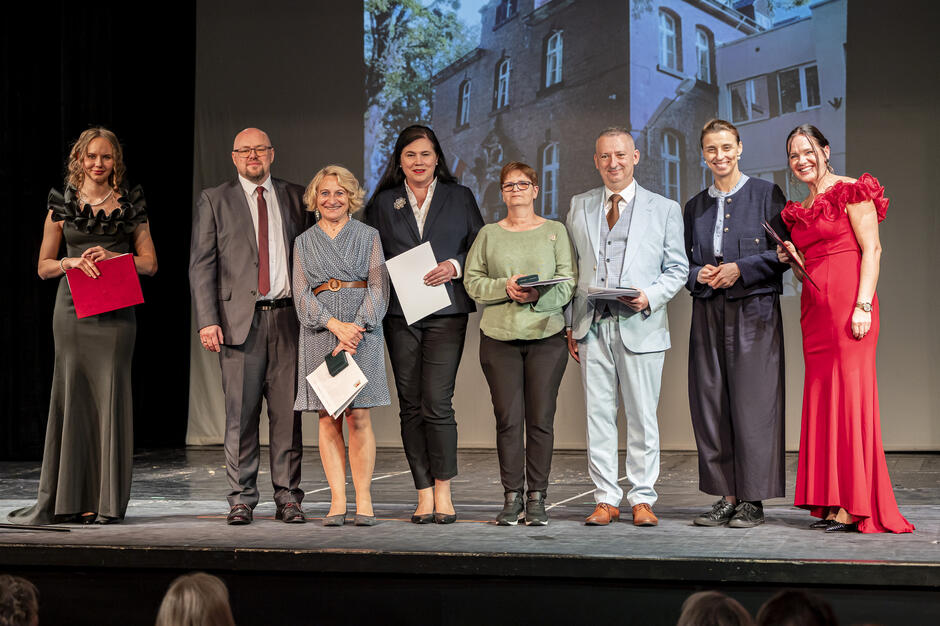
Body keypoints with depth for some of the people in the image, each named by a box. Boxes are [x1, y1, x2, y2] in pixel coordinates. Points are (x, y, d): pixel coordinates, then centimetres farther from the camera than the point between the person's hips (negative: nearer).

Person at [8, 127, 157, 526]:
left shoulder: (130, 204, 10)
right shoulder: (62, 204, 10)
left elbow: (149, 263, 9)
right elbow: (44, 267, 10)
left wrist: (113, 256, -8)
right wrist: (72, 262, -10)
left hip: (115, 310, 0)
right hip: (73, 308, 0)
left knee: (110, 396, -4)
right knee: (71, 395, -3)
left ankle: (107, 502, 1)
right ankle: (62, 502, 1)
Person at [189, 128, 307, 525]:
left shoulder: (295, 197, 14)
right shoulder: (214, 201, 8)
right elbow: (201, 265, 3)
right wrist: (207, 321, -7)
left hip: (288, 317, 2)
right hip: (240, 318, -2)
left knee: (287, 411, 2)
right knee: (241, 413, -1)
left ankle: (288, 498, 8)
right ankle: (242, 499, 6)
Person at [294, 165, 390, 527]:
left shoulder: (368, 236, 9)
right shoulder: (304, 242, 14)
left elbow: (379, 287, 1)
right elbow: (302, 294, 5)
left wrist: (356, 329, -13)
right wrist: (336, 325, -11)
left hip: (362, 329, -2)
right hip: (319, 331, 2)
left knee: (358, 415, -8)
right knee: (327, 419, -2)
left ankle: (364, 500, -4)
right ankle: (337, 501, 0)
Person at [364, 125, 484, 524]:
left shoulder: (460, 198, 10)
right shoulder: (382, 203, 13)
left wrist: (456, 266, -8)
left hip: (445, 311, -2)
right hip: (399, 314, 2)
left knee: (436, 401, -12)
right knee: (410, 405, 2)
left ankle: (442, 489, 0)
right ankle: (424, 495, 8)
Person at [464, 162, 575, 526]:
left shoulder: (555, 232, 9)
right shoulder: (488, 235, 13)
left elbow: (568, 282, 2)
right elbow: (473, 282, 7)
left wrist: (538, 296, -16)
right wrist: (505, 287, -11)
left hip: (546, 335, -1)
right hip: (499, 336, 1)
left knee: (541, 419, -2)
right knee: (508, 418, -3)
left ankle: (537, 499, 5)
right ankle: (512, 498, 5)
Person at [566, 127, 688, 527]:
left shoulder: (664, 209, 7)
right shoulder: (580, 207, 14)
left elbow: (677, 268, 6)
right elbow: (571, 268, 14)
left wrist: (650, 297, -12)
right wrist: (571, 324, 6)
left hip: (640, 326, -2)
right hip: (592, 326, 2)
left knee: (642, 416, 0)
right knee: (598, 415, 3)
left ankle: (642, 499, 9)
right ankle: (606, 500, 10)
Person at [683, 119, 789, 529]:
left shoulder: (766, 195, 3)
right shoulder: (696, 206, 16)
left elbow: (783, 253, -2)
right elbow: (685, 262, 19)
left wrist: (739, 269, -13)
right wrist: (699, 274, -3)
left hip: (754, 311, -4)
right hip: (708, 314, 4)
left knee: (752, 403, -7)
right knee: (711, 403, 1)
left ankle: (752, 500, 0)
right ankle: (726, 497, 7)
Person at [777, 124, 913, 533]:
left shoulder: (851, 192, -1)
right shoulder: (799, 210, 20)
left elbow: (872, 250, -8)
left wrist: (863, 305, -17)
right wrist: (792, 259, 3)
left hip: (848, 303, -7)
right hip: (814, 308, 7)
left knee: (849, 392, -9)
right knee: (821, 395, 4)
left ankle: (855, 506, -8)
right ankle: (830, 503, 6)